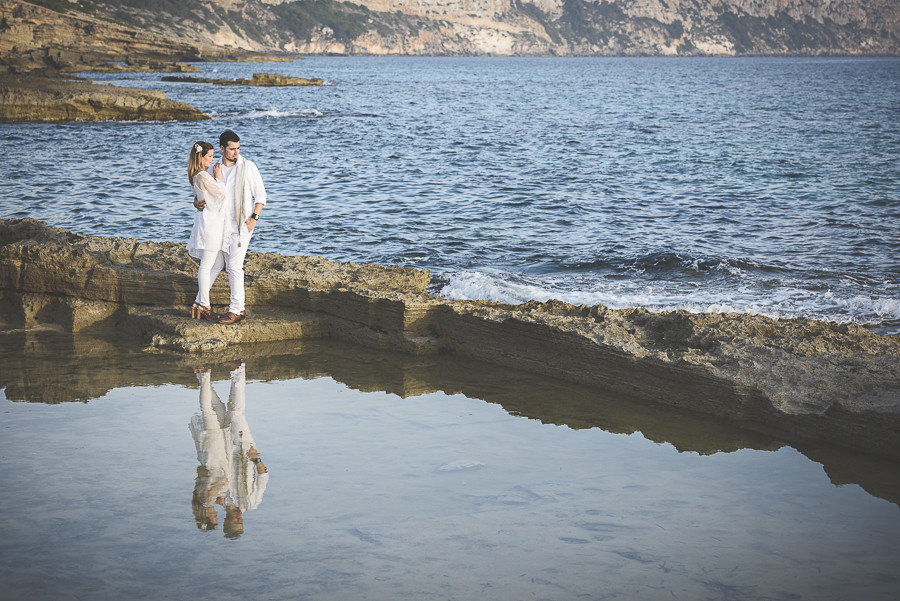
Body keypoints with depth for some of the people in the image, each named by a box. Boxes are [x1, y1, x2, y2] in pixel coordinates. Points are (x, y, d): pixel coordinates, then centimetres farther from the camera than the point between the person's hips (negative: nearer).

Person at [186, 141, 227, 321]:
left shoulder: (201, 175, 13)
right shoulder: (203, 177, -18)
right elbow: (222, 194, -15)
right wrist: (218, 177, -5)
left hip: (214, 223, 10)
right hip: (210, 223, -10)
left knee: (218, 264, 14)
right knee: (207, 265, -3)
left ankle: (199, 302, 17)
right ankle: (204, 306, 4)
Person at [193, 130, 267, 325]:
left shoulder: (248, 167, -5)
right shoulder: (213, 169, 6)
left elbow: (260, 195, -2)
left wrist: (254, 217, -13)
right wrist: (197, 202, -8)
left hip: (242, 225, -5)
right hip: (223, 226, 5)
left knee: (235, 266, -13)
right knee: (230, 267, 9)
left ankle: (235, 310, -12)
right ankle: (240, 307, 17)